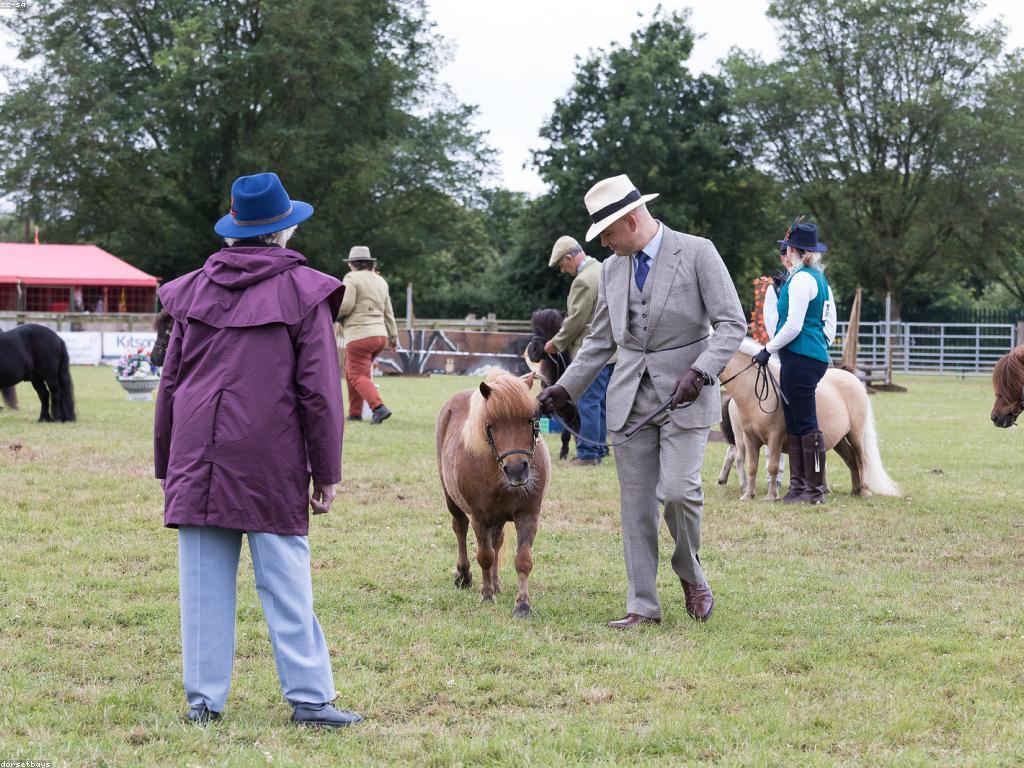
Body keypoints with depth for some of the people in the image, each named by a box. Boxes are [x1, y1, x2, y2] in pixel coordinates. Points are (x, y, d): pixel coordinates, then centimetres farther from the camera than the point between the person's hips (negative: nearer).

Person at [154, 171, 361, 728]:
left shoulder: (194, 290, 10)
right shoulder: (304, 291, -1)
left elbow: (169, 384, 12)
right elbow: (319, 390, -4)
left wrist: (166, 466, 19)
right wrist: (327, 472, 1)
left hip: (198, 463, 3)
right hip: (272, 468, -3)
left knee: (204, 583, 5)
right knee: (285, 583, 0)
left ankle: (204, 699, 8)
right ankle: (310, 698, 3)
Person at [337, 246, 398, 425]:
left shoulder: (352, 278, -5)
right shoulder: (381, 281, 16)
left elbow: (346, 305, -14)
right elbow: (388, 312, 19)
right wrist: (393, 335, 24)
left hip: (360, 335, -8)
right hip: (380, 334, 8)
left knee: (358, 375, -5)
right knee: (351, 371, 19)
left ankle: (378, 407, -23)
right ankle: (355, 413, 16)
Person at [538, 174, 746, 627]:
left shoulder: (697, 253, -7)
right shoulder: (612, 269, 11)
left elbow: (732, 324, -9)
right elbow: (599, 342, 18)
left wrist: (700, 371, -22)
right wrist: (565, 389, 10)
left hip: (684, 395, -5)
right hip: (630, 399, 5)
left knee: (678, 491, -17)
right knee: (635, 503, 3)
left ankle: (690, 576, 10)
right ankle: (643, 606, 8)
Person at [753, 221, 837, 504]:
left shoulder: (801, 279, -13)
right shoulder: (820, 279, 17)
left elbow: (793, 326, -17)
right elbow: (830, 322, 21)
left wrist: (768, 349, -8)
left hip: (800, 359, -10)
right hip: (816, 356, 10)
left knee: (806, 424, -6)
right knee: (794, 424, 13)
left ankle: (815, 490, -3)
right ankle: (799, 486, 16)